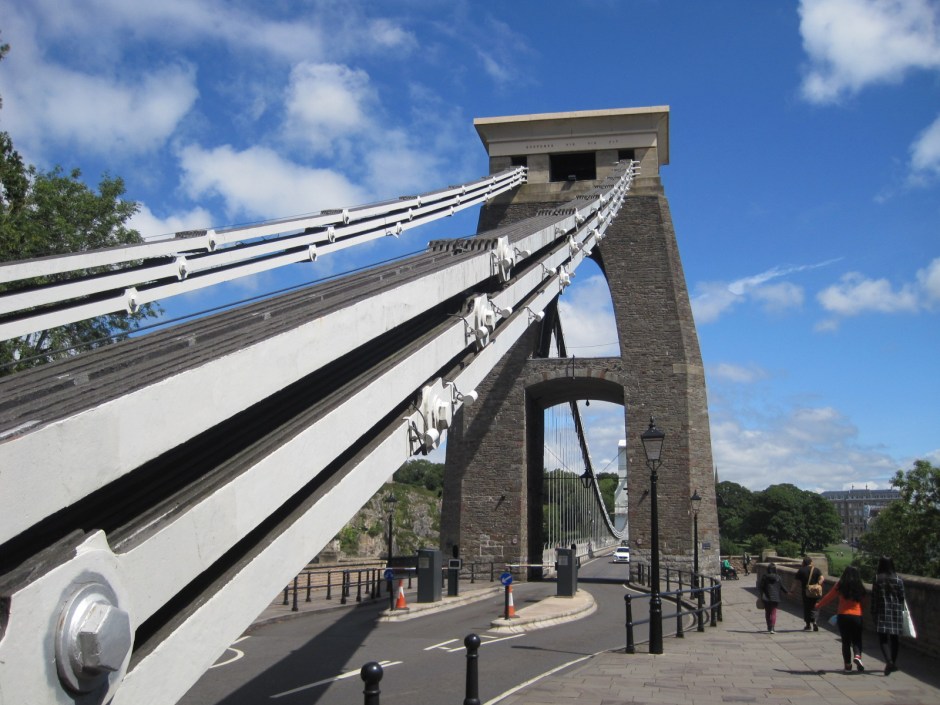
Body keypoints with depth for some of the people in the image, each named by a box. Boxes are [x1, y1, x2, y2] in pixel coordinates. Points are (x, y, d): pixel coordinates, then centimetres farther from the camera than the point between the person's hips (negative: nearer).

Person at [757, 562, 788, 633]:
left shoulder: (764, 577, -5)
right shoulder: (778, 577, -4)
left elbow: (760, 586, -5)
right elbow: (782, 587, 5)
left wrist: (761, 595, 3)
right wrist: (787, 592, 21)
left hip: (766, 598, 1)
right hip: (775, 598, 0)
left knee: (767, 613, 16)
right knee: (773, 613, 1)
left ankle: (769, 627, 24)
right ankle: (772, 628, -11)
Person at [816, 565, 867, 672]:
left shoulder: (840, 586, -3)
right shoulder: (860, 588, 2)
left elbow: (828, 597, 3)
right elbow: (862, 601, 6)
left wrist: (818, 605, 17)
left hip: (843, 616, -1)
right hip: (857, 616, 1)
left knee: (845, 641, 10)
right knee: (856, 640, 12)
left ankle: (848, 664, 13)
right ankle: (857, 656, -15)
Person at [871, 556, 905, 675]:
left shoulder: (877, 579, -6)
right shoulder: (898, 580, -2)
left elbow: (874, 597, -4)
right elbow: (902, 598, 2)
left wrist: (873, 612, 4)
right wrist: (900, 610, 16)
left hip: (882, 612, -2)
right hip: (895, 611, 2)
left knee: (882, 638, -2)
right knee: (894, 638, 15)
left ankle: (889, 661, -23)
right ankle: (893, 663, 24)